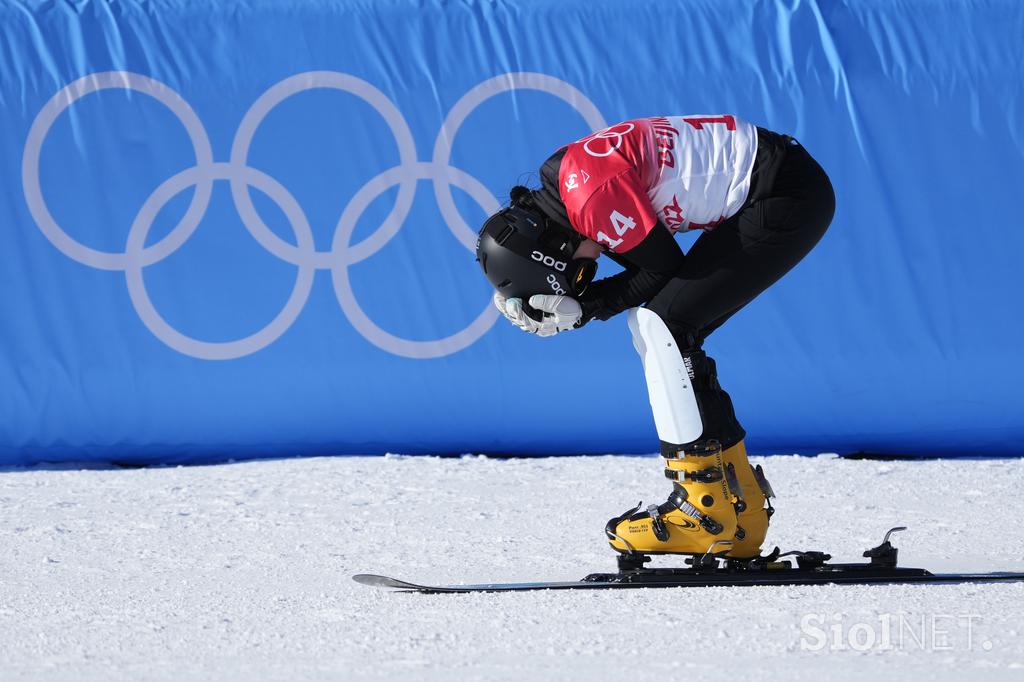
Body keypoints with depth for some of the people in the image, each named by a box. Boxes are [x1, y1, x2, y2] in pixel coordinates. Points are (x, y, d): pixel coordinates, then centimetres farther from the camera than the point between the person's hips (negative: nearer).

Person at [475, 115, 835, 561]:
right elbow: (652, 274, 10)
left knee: (662, 328, -11)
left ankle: (707, 513, -10)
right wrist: (575, 307, -5)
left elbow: (664, 267, -13)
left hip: (789, 198, -10)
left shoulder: (590, 192, -21)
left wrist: (585, 307, -10)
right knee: (657, 331, 9)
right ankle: (740, 503, 13)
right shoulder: (564, 175, 8)